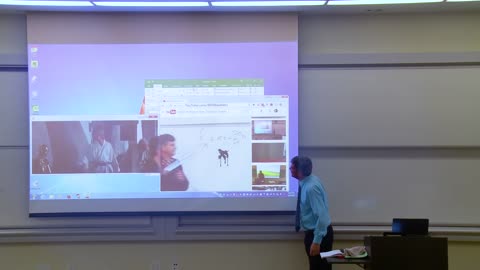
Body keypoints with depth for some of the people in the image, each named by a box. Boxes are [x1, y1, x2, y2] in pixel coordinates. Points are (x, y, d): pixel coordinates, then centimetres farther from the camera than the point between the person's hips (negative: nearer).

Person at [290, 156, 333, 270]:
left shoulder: (311, 187, -26)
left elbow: (321, 216, -28)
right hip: (314, 232, 9)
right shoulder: (309, 180, 2)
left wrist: (316, 241, -27)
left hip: (318, 234, -9)